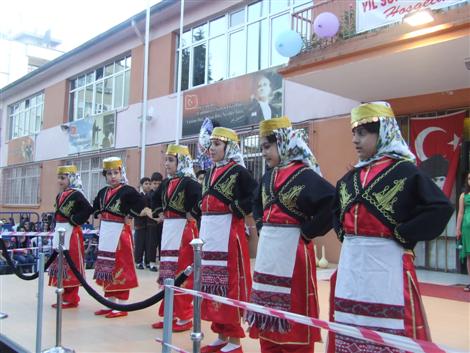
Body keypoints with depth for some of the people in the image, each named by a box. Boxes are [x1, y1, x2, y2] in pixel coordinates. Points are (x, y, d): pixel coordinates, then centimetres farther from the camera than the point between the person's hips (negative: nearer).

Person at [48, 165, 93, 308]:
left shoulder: (76, 194, -14)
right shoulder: (59, 196, 14)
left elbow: (88, 209, -24)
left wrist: (75, 220, -20)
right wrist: (57, 228, 11)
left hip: (71, 233, -9)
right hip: (59, 232, 10)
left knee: (72, 266, -3)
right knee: (61, 264, 14)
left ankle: (71, 299, 6)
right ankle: (65, 296, 26)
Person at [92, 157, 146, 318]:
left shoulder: (128, 191, -10)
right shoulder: (103, 192, 12)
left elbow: (141, 205, -21)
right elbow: (97, 209, 27)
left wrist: (128, 215, -19)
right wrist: (101, 217, 12)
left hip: (120, 232, -7)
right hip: (105, 233, 7)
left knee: (120, 268, -3)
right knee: (107, 268, 13)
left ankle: (121, 306, 5)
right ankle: (110, 303, 24)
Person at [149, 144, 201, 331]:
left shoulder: (189, 182, -14)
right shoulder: (166, 183, 12)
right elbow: (155, 199, 29)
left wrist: (192, 215, -18)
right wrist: (160, 214, 15)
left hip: (183, 230, -9)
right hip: (168, 230, 9)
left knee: (182, 274, -4)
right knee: (168, 274, 13)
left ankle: (184, 317, 6)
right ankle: (171, 314, 23)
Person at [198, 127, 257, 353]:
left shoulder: (238, 171, -7)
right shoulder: (210, 173, 16)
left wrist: (237, 209, -14)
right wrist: (202, 233, 15)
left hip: (229, 234, -8)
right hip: (208, 235, 8)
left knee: (231, 285, -2)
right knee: (212, 285, 11)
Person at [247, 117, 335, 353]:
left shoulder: (305, 175, -13)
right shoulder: (268, 177, 11)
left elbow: (333, 204, -26)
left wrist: (308, 231, -18)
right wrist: (263, 225, 13)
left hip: (292, 250, -8)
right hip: (267, 249, 8)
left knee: (293, 310, 1)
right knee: (267, 313, 15)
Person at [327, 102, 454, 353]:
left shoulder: (404, 171, -8)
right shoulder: (350, 177, 13)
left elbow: (440, 208, -16)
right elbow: (336, 209, 29)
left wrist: (402, 235, -14)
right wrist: (343, 233, 12)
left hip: (386, 263, -7)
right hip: (350, 263, 7)